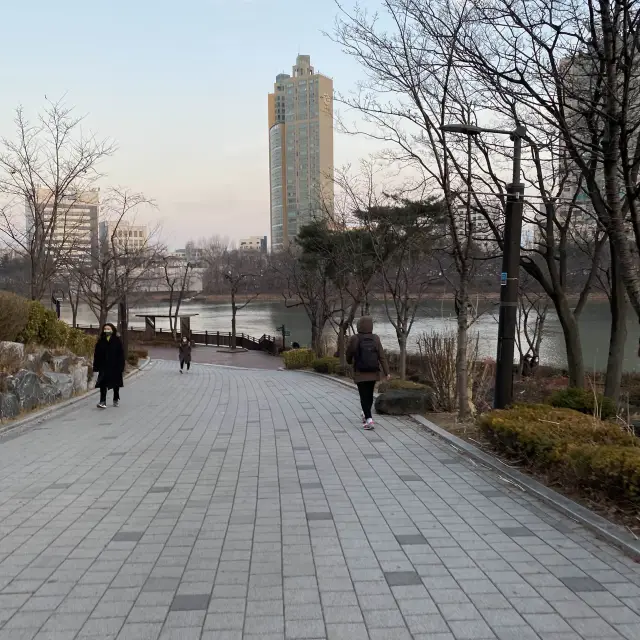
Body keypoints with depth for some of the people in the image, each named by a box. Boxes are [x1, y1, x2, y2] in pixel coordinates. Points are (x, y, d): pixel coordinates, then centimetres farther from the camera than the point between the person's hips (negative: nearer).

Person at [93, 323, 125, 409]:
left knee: (115, 384, 13)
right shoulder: (100, 341, 2)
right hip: (103, 366, 1)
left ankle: (116, 399, 31)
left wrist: (121, 367, -12)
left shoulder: (117, 341, -5)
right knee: (103, 383, -9)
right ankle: (103, 402, -11)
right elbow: (96, 355, 2)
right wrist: (96, 366, -3)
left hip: (115, 366, -1)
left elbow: (121, 354, -7)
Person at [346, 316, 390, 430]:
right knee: (369, 394, 21)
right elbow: (382, 356, -11)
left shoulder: (354, 339, -15)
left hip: (360, 374, -3)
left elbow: (349, 353, 0)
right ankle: (365, 414, 38)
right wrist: (387, 372, -10)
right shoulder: (375, 339, -8)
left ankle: (369, 419, -13)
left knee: (364, 396, 1)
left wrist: (350, 361, 23)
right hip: (373, 373, 3)